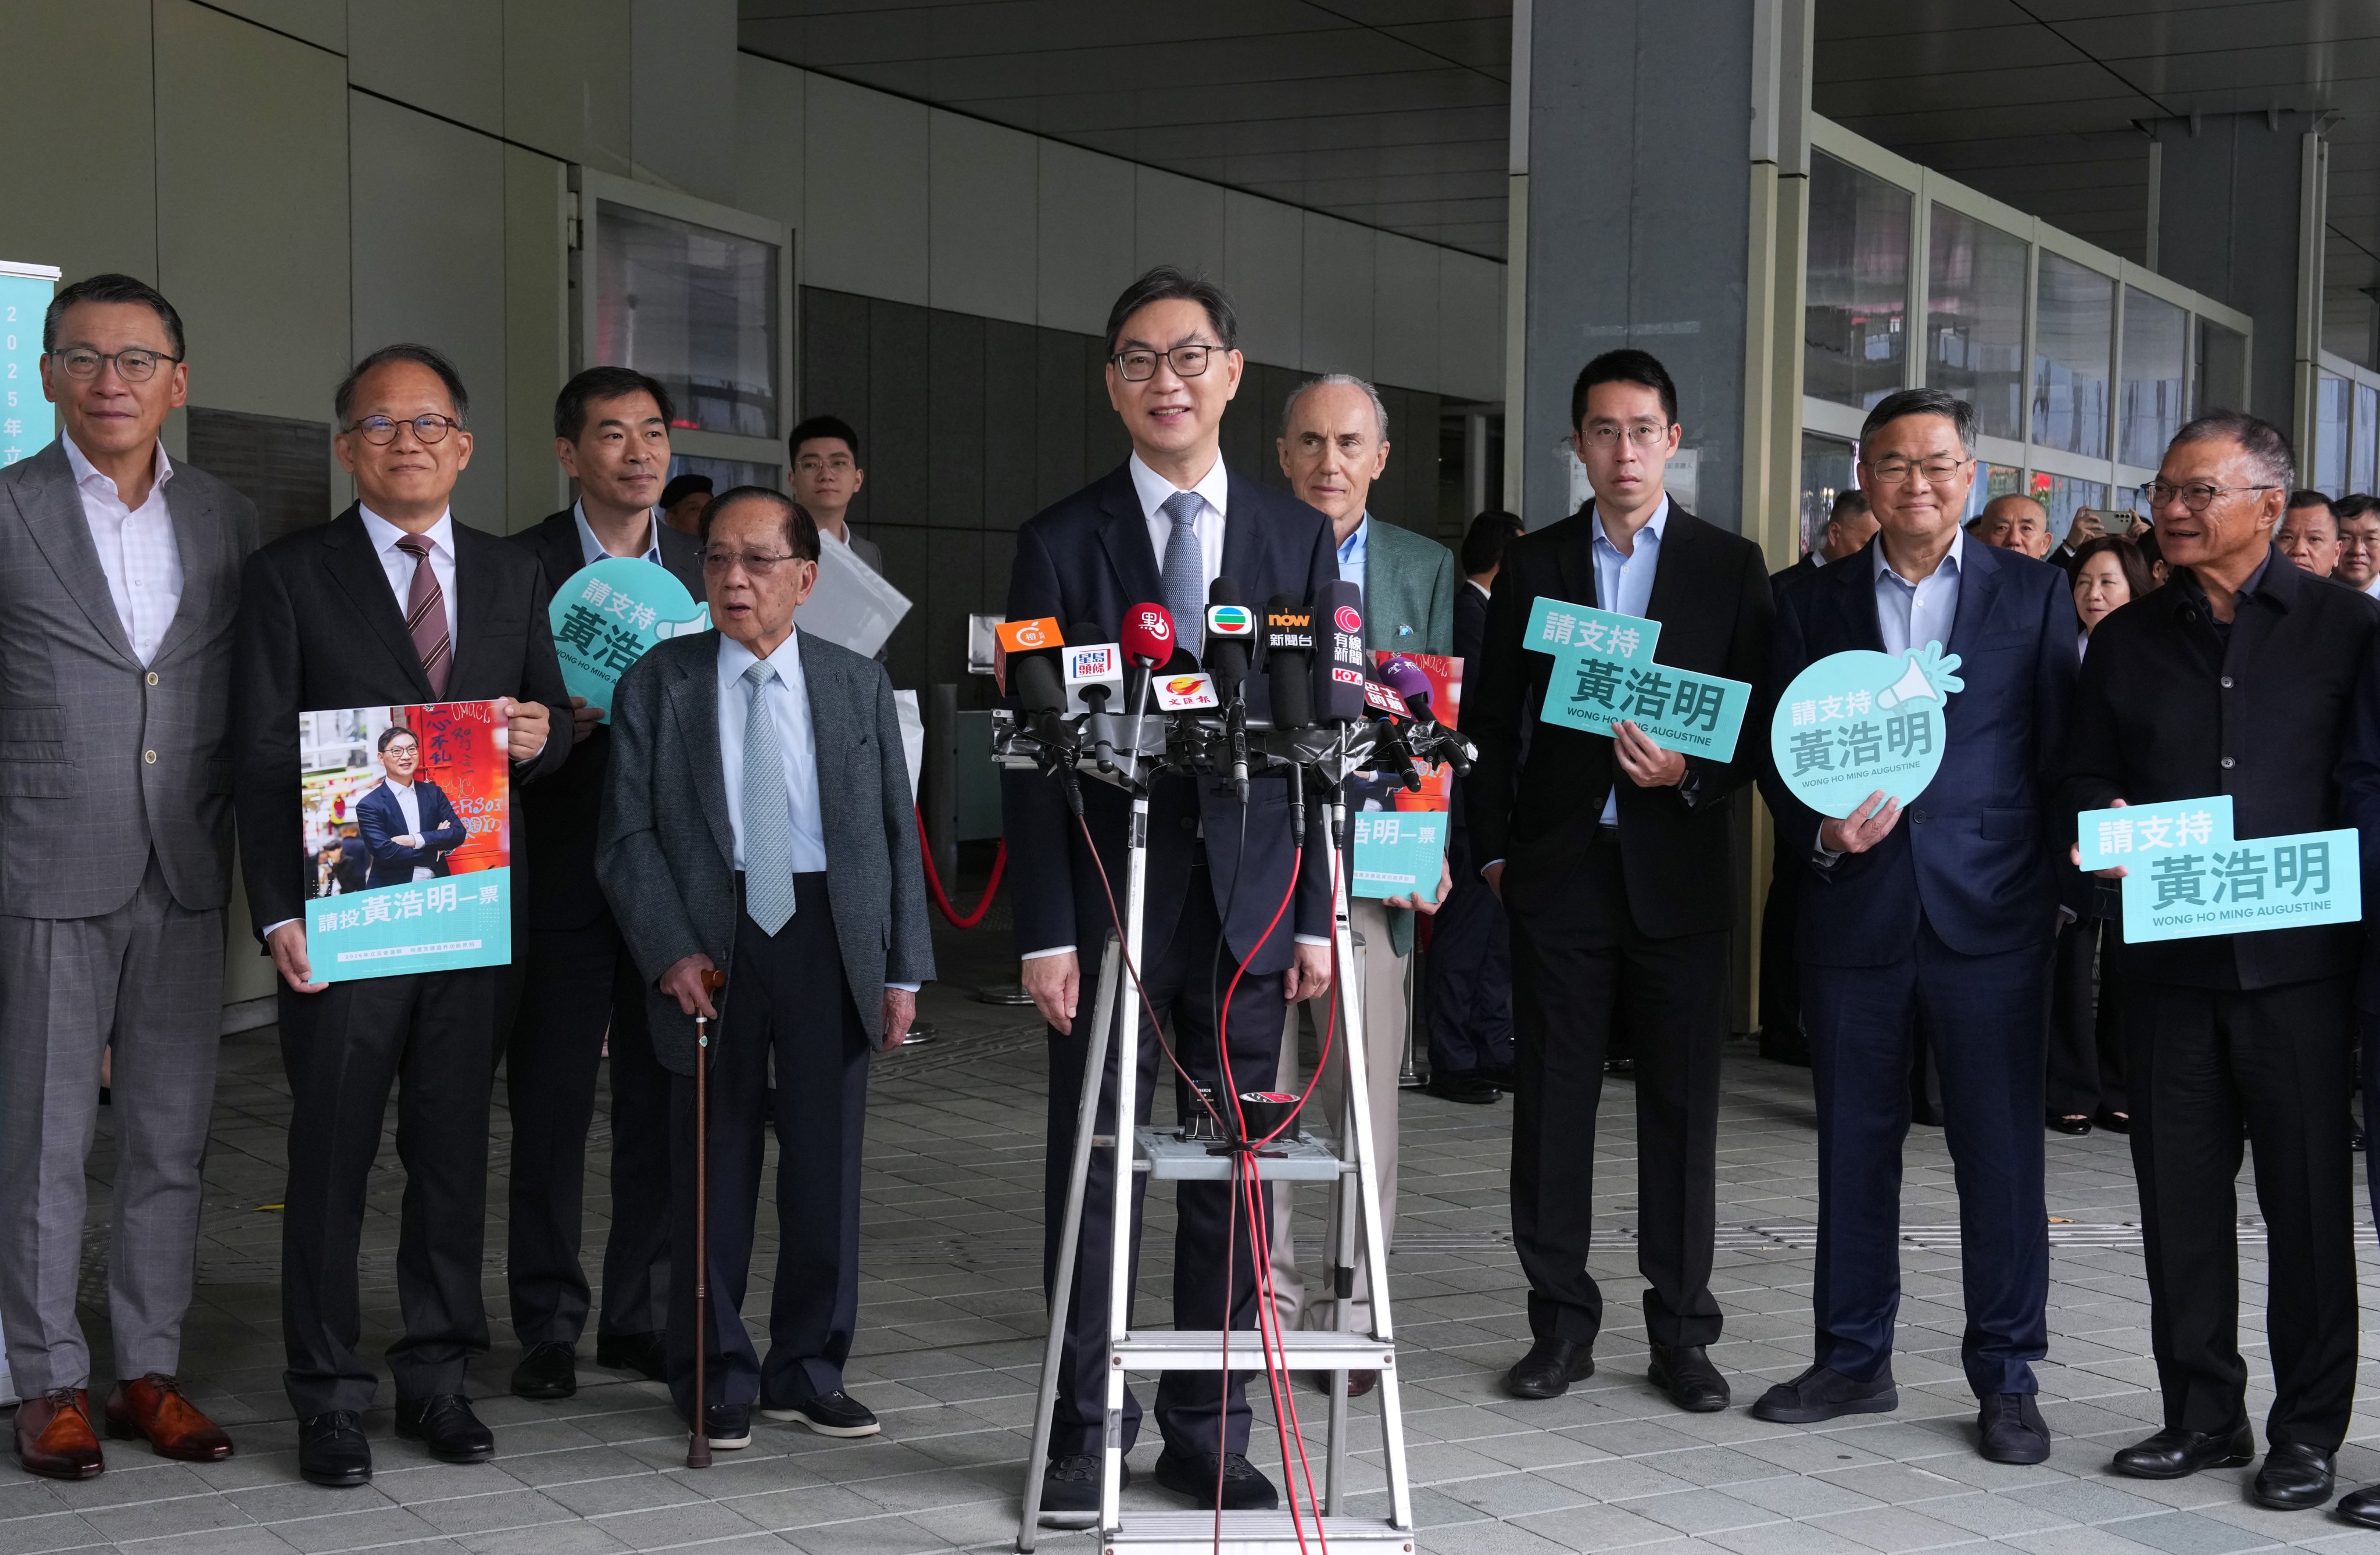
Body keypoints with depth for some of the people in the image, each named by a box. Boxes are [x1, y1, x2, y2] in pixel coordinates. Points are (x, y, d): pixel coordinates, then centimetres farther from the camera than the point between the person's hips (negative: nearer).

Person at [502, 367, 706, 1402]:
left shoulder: (709, 570, 9)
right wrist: (562, 724, -18)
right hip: (561, 879, -2)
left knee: (662, 1104, 7)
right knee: (550, 1104, 3)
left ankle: (642, 1315, 18)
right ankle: (548, 1325, 12)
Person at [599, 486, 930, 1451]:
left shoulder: (859, 686, 8)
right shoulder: (657, 686, 3)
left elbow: (896, 830, 7)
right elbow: (627, 836, 0)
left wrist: (903, 968, 0)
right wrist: (670, 951, -13)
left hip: (829, 938, 2)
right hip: (713, 942, -1)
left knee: (827, 1160, 7)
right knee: (714, 1163, 5)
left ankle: (807, 1371, 21)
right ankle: (716, 1377, 18)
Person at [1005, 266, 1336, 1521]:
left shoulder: (1298, 538, 7)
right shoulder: (1061, 544, 0)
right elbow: (1033, 755, -2)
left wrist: (1314, 916, 1)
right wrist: (1045, 933, -8)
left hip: (1248, 906, 2)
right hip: (1108, 901, -2)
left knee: (1233, 1179, 8)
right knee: (1093, 1172, 4)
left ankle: (1208, 1430, 20)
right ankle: (1085, 1428, 16)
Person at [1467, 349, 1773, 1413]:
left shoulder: (1730, 567, 5)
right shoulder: (1532, 566, 9)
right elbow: (1494, 721, 10)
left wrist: (1693, 773, -14)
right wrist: (1493, 849, 4)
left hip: (1676, 869, -1)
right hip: (1559, 868, 1)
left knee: (1682, 1103, 3)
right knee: (1552, 1099, 3)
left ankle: (1680, 1332, 12)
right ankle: (1561, 1322, 13)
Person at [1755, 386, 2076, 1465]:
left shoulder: (2034, 594, 6)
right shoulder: (1813, 607, 10)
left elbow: (2065, 747, 4)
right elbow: (1778, 759, 8)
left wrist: (2058, 875, -4)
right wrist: (1823, 831, -10)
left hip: (1991, 910, -2)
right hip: (1856, 911, 2)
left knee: (2001, 1150, 1)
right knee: (1853, 1144, 9)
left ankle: (2006, 1377, 12)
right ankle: (1853, 1361, 21)